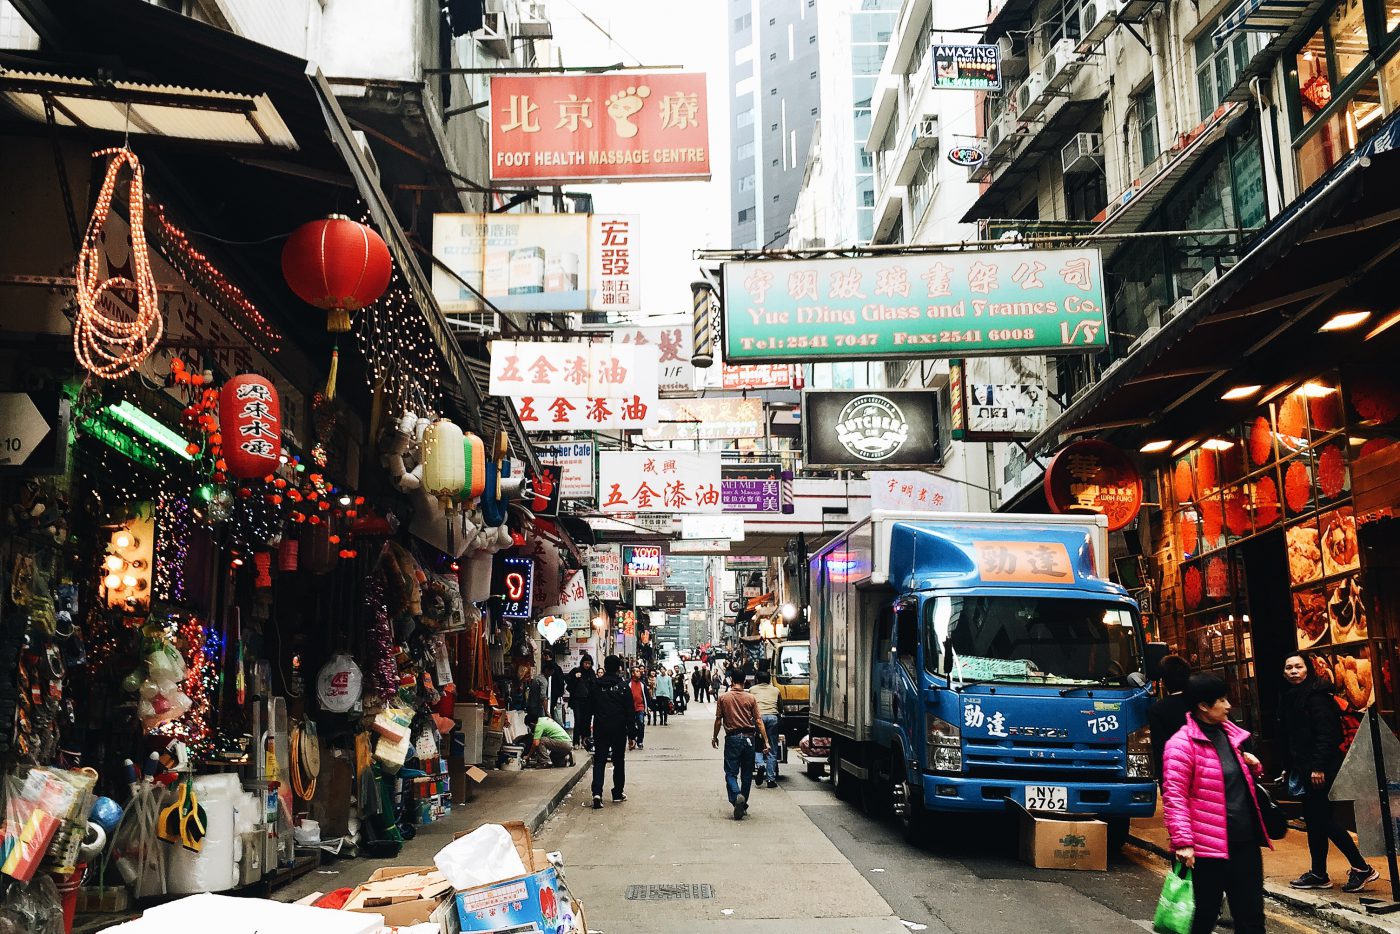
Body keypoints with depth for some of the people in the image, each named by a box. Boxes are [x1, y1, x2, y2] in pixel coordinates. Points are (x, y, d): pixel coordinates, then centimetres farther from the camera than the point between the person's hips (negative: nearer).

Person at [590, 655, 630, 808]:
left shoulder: (596, 685, 1)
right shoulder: (623, 686, -4)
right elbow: (630, 711, -4)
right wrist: (631, 733, 1)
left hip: (600, 729, 1)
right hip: (619, 730, -1)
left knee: (599, 761, 2)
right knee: (619, 761, 12)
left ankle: (597, 792, -15)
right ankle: (617, 794, 16)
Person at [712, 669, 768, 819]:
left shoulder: (723, 697, -2)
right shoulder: (750, 698, 0)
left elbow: (718, 720, 0)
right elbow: (758, 721, -2)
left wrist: (715, 737, 15)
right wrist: (765, 740, 2)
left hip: (732, 738, -2)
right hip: (749, 738, 2)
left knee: (731, 773, 2)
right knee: (747, 774, 13)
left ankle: (737, 797, -24)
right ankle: (743, 805, 20)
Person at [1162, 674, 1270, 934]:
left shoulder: (1230, 734, 13)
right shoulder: (1182, 744, -12)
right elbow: (1174, 797, -16)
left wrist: (1253, 765, 9)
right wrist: (1183, 842, -22)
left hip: (1245, 841, 7)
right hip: (1208, 845, -7)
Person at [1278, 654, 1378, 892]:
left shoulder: (1315, 696, -13)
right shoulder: (1289, 698, 14)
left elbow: (1326, 733, -20)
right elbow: (1288, 738, 18)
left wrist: (1318, 767, -24)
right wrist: (1290, 767, 17)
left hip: (1321, 770, -9)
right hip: (1305, 769, 9)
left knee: (1321, 819, -7)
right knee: (1314, 819, 12)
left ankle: (1361, 868, 3)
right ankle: (1318, 874, 18)